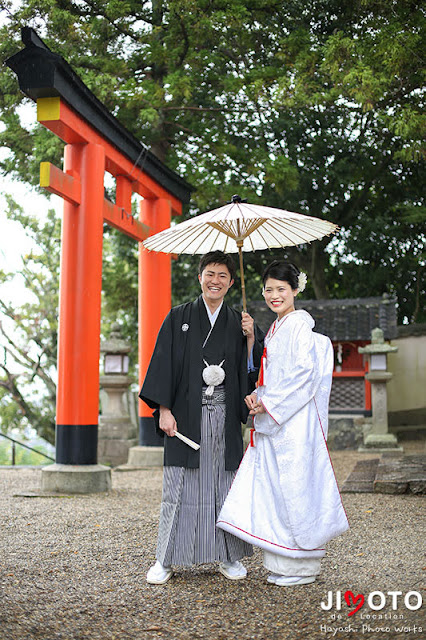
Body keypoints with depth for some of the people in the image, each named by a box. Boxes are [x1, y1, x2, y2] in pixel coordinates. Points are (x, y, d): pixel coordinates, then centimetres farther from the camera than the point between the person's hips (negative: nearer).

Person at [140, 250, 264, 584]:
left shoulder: (238, 322, 10)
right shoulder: (179, 318, 4)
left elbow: (251, 369, 7)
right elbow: (164, 364, -1)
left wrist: (251, 337, -7)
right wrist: (164, 410, -9)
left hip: (224, 418, 2)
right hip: (186, 415, -2)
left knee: (224, 483, 6)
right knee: (180, 485, 0)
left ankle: (229, 556, 19)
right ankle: (166, 559, 11)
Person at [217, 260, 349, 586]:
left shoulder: (299, 324, -9)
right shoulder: (276, 328, 18)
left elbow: (304, 373, -17)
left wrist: (269, 403, -15)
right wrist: (256, 396, 4)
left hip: (294, 421, -9)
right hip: (272, 420, 9)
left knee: (294, 486, -4)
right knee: (273, 485, 9)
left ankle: (302, 566, 8)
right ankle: (282, 563, 18)